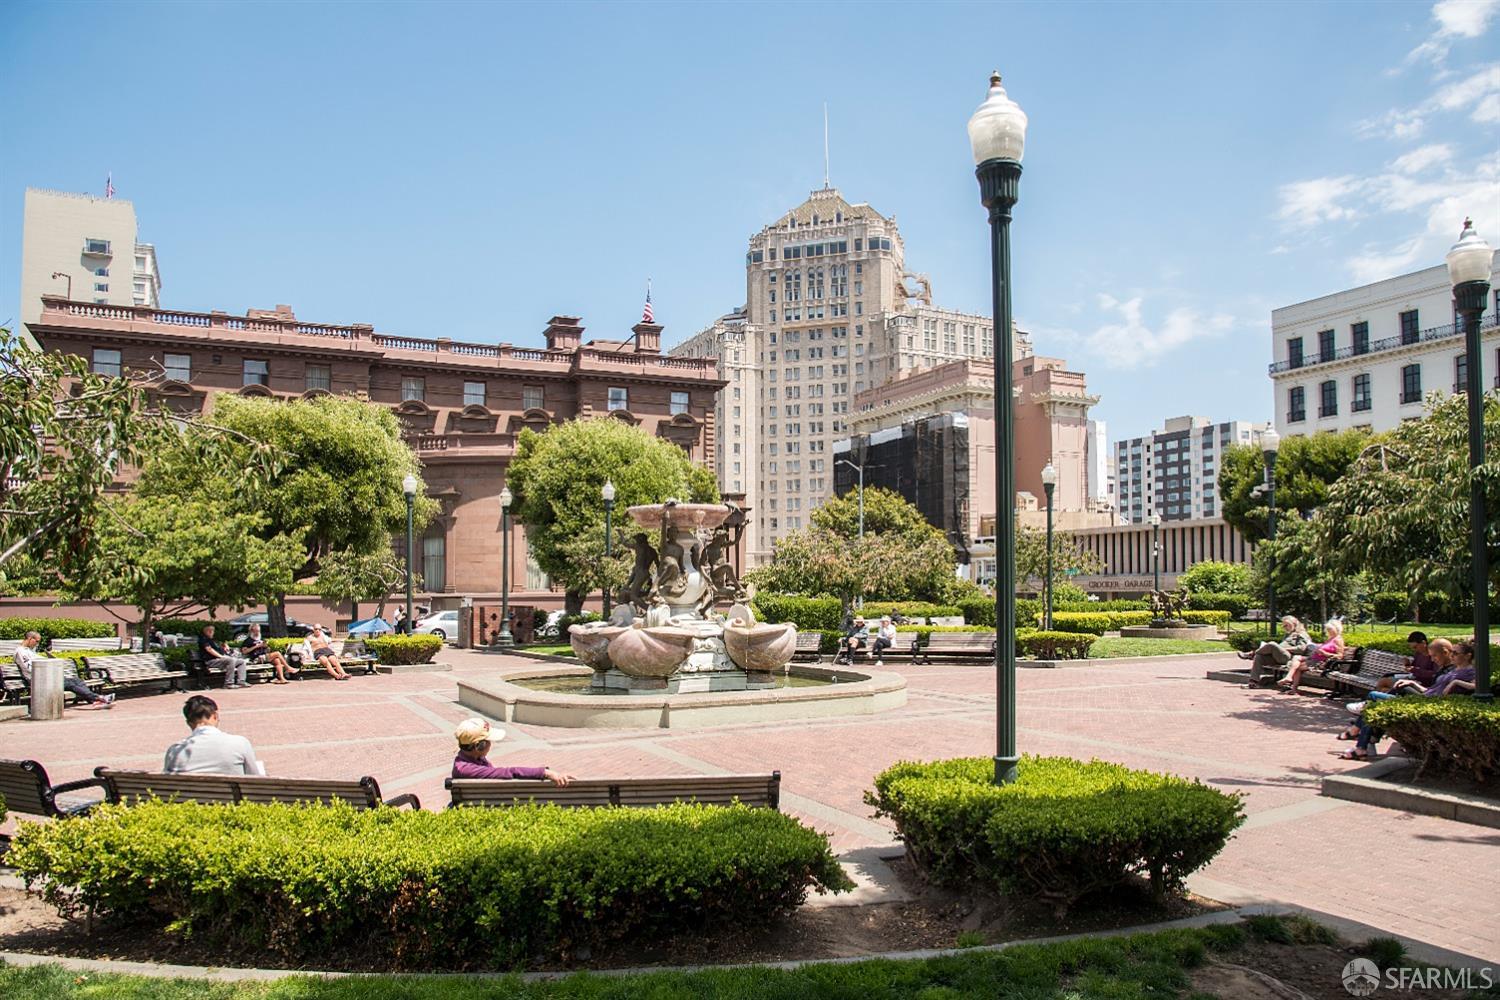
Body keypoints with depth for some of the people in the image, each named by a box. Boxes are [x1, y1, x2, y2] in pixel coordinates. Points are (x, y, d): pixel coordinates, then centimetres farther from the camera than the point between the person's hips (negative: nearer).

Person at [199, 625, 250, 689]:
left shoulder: (214, 640, 28)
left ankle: (241, 681, -14)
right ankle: (228, 683, -34)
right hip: (212, 660, -10)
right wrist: (221, 656, -20)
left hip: (222, 658, 10)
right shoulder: (203, 639, 1)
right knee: (231, 660, -34)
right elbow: (209, 649, -13)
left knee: (242, 661, 1)